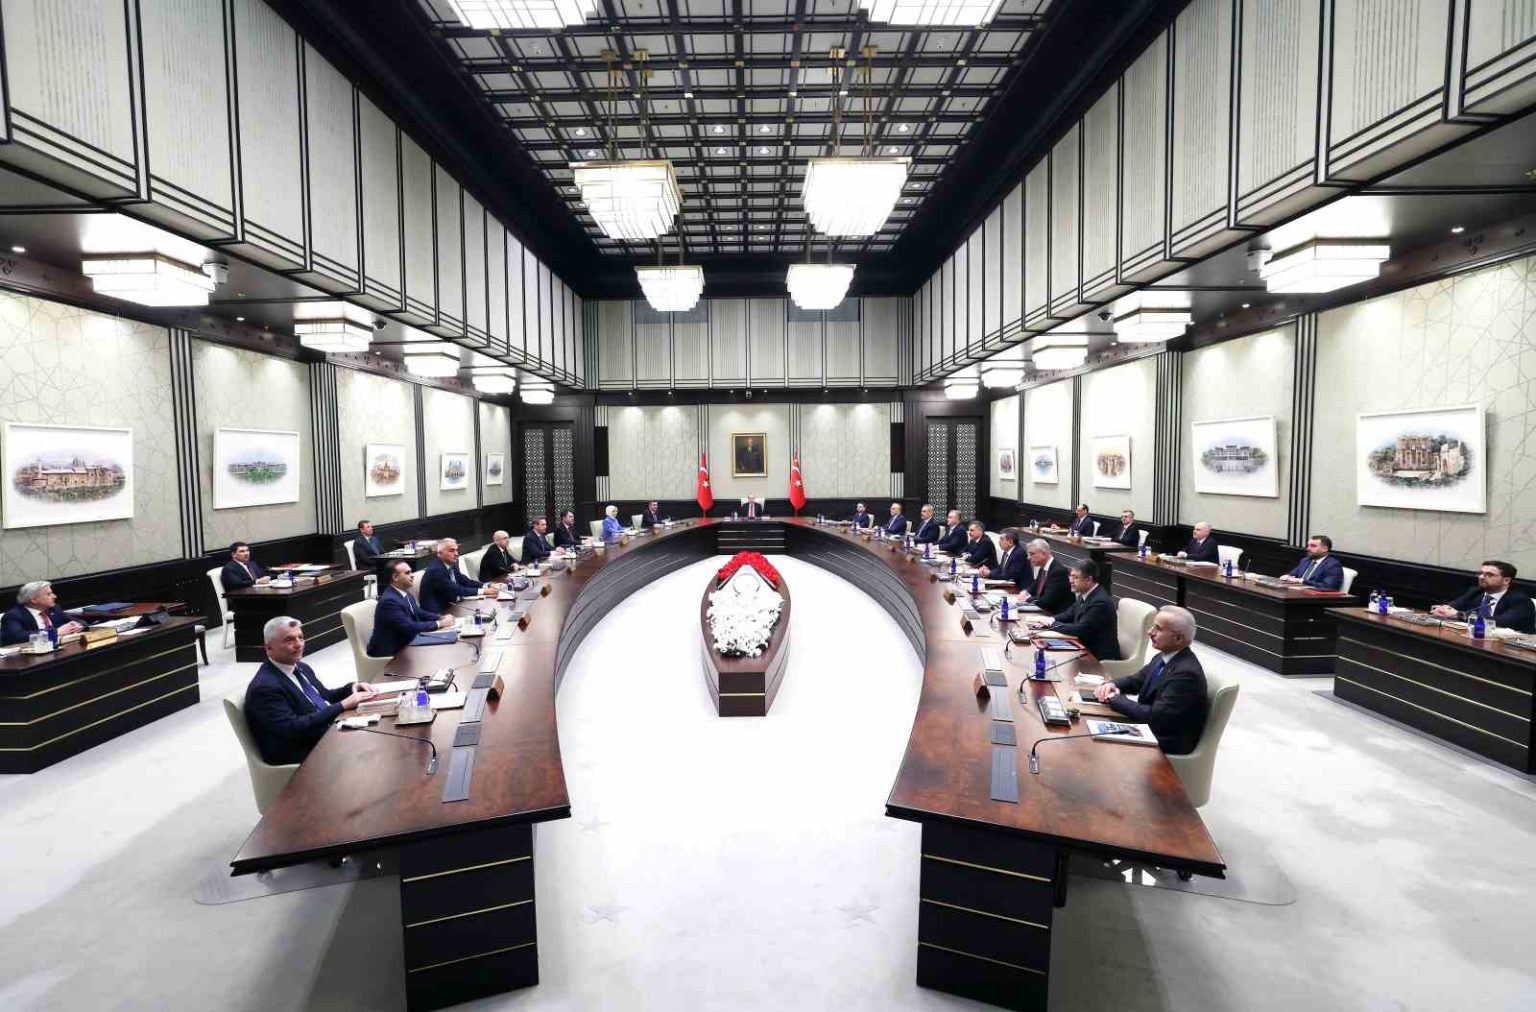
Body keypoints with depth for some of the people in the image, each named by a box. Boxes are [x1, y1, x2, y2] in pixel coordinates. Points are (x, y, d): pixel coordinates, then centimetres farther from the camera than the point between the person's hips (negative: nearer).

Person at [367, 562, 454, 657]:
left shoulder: (405, 593, 4)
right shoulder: (389, 600, -22)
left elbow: (418, 613, 15)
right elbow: (409, 627, -26)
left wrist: (441, 617, -1)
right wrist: (439, 623, -19)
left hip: (404, 643, 8)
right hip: (389, 651, -8)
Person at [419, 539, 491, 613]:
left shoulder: (452, 564, 4)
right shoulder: (435, 570, -20)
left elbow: (464, 581, 8)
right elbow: (455, 591, -21)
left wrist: (485, 587, -8)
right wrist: (482, 591, -21)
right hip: (437, 612, -8)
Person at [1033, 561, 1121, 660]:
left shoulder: (1100, 602, -24)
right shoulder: (1084, 594, 2)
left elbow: (1079, 630, -25)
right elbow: (1070, 614, 15)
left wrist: (1052, 624, -14)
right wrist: (1052, 619, -4)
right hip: (1086, 648, 7)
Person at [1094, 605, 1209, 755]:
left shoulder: (1186, 673, -26)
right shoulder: (1166, 656, 0)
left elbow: (1155, 716, -28)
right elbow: (1137, 680, 13)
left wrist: (1114, 699, -18)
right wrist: (1113, 685, -7)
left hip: (1168, 744, -7)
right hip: (1149, 726, 7)